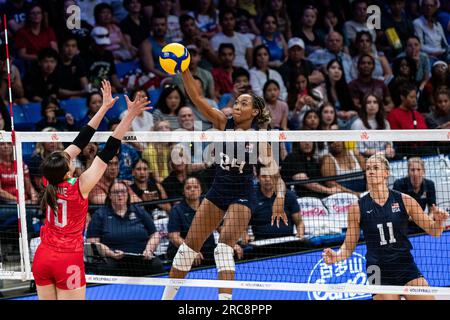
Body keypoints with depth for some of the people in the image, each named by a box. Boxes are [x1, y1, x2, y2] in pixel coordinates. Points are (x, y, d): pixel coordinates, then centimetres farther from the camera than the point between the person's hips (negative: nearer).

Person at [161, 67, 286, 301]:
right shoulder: (223, 124, -3)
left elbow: (275, 172, -9)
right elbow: (196, 99, -14)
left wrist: (279, 198, -26)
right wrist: (184, 71, -27)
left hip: (241, 196, -4)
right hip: (217, 193, 4)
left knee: (224, 246, -22)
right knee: (190, 245, 8)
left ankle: (224, 299, -24)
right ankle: (167, 296, 21)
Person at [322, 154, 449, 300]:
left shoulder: (404, 200, 0)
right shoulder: (357, 208, 0)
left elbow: (433, 231, 6)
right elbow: (349, 245, 6)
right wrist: (337, 256, -13)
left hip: (407, 269, 1)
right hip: (379, 275, -1)